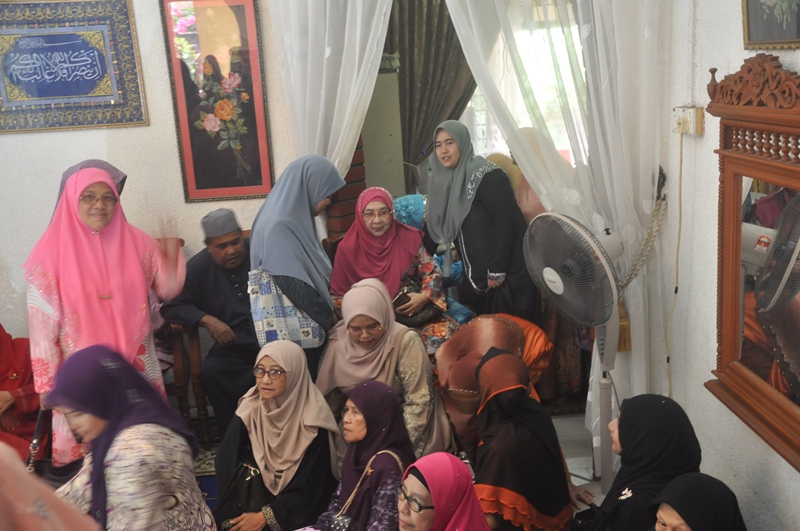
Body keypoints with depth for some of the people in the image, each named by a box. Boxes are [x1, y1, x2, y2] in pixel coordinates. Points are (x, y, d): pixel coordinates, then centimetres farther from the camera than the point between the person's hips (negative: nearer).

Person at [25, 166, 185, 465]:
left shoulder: (136, 243, 0)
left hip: (136, 365, 2)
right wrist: (47, 383, -7)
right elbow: (42, 324, -7)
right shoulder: (52, 253, -7)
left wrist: (172, 258, -13)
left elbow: (167, 290, 6)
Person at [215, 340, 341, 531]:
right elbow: (226, 461, -13)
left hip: (301, 509, -4)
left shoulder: (313, 419, -19)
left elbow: (310, 487, -16)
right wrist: (230, 515, -22)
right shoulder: (250, 408, -8)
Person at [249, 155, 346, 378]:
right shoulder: (278, 227, -21)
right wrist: (329, 317, -14)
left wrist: (329, 309, 11)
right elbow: (294, 286, -25)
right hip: (293, 332, -9)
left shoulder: (298, 220, 8)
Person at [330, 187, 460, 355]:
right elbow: (338, 295, 3)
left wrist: (425, 297, -14)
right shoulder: (348, 248, -3)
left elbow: (432, 272, 5)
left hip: (414, 313, 2)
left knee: (446, 332, -24)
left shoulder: (409, 237, 0)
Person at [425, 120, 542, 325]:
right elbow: (436, 226, 14)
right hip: (478, 276, 8)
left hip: (508, 274, -8)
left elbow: (505, 222, -20)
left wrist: (497, 271, -20)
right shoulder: (447, 181, 9)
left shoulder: (487, 176, -15)